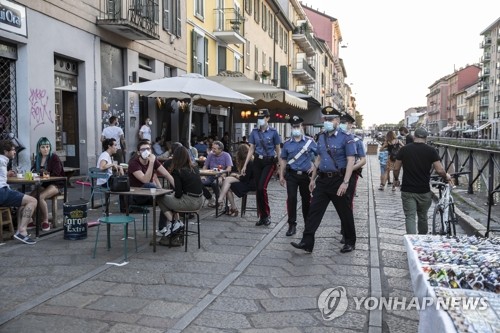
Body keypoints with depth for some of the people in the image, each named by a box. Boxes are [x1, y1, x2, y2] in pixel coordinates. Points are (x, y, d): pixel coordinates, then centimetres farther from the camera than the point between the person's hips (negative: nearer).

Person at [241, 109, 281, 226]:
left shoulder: (273, 132, -4)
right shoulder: (254, 132, 6)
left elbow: (278, 150, 1)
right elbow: (251, 149, 10)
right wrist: (245, 165, 6)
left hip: (269, 162, -4)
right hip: (257, 161, 4)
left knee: (262, 187, -17)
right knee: (257, 189, 4)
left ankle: (267, 214, 0)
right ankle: (262, 217, 16)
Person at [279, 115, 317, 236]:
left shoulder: (310, 141, -1)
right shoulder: (287, 143, 4)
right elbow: (283, 160, 8)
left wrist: (314, 166, -4)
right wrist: (281, 176, 5)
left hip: (306, 175, 0)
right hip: (291, 175, 1)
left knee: (306, 199, 10)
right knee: (291, 199, -7)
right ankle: (292, 225, 2)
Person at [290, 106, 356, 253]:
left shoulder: (346, 138, -10)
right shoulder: (321, 137, 10)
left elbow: (351, 161, -15)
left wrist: (345, 182, -22)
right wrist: (313, 178, 17)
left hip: (338, 180, -6)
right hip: (322, 179, 6)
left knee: (345, 212, 8)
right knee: (314, 211, 0)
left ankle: (350, 242, 24)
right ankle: (307, 242, 3)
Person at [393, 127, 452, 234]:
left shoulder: (404, 149, -2)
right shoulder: (431, 151, -4)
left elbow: (396, 168, 2)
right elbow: (439, 170, -8)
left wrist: (396, 179, 20)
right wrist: (446, 176, 14)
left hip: (407, 190, -1)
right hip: (424, 191, 1)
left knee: (410, 217, 0)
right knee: (423, 216, 18)